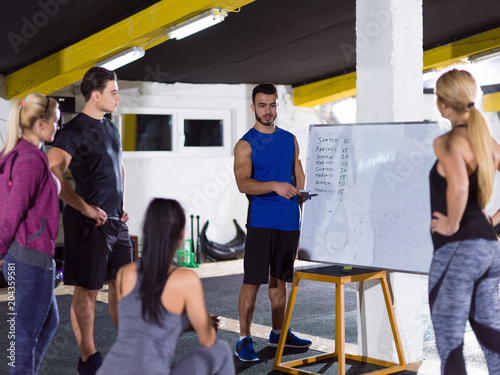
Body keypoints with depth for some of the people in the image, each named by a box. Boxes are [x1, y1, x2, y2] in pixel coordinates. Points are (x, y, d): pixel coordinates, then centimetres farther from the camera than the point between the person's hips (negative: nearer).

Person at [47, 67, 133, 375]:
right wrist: (85, 208, -22)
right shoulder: (75, 130, -12)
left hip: (116, 221, 8)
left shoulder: (111, 127, 13)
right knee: (87, 290, 1)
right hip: (89, 223, -8)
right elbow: (53, 174, -23)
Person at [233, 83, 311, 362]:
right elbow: (243, 183, -16)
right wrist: (274, 186, -31)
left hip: (289, 221, 5)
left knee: (279, 278, 13)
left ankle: (278, 333, 24)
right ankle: (244, 339, 2)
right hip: (261, 221, -5)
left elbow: (300, 180, 16)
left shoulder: (290, 140, 12)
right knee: (253, 280, -4)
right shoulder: (245, 145, -3)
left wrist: (307, 215, 11)